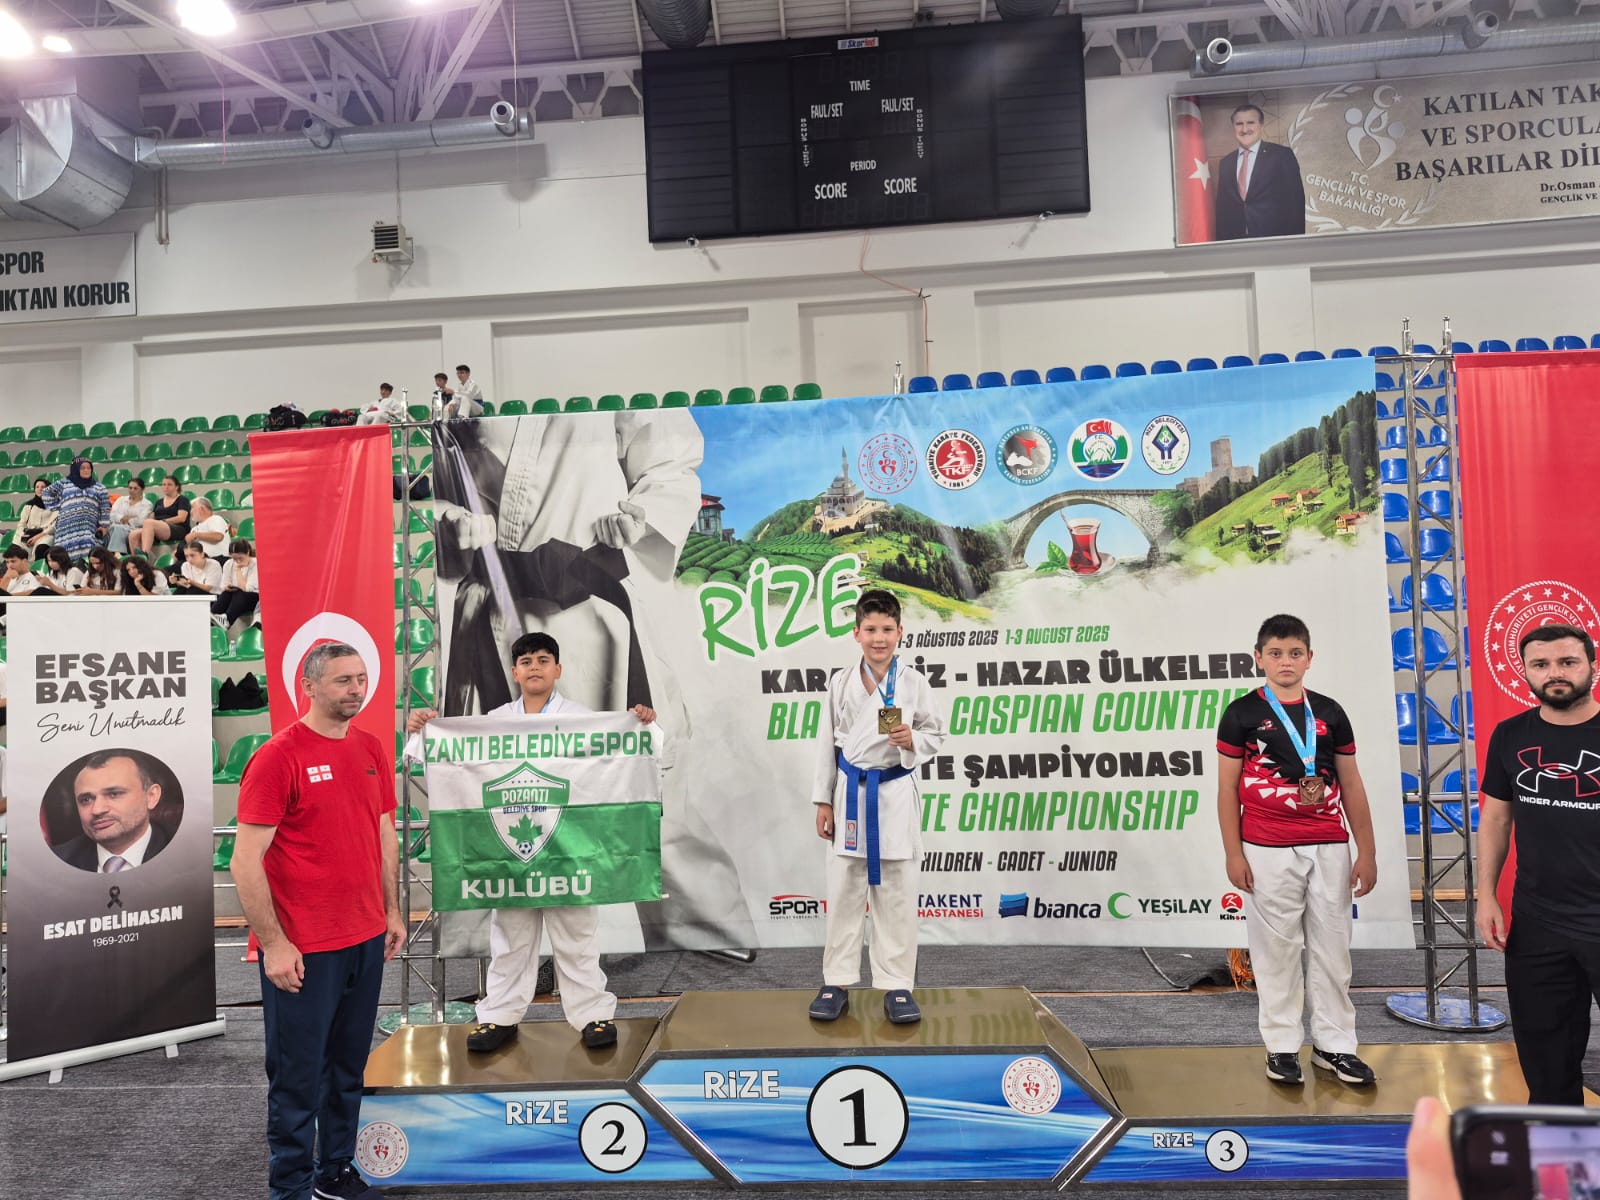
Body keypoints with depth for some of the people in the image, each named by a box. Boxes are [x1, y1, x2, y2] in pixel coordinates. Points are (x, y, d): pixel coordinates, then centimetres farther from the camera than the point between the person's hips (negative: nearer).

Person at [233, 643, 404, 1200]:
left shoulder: (373, 751, 6)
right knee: (298, 1076, 9)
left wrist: (392, 912, 13)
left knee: (348, 1069, 18)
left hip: (367, 941, 6)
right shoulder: (278, 757, -13)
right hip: (302, 950, -6)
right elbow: (246, 860, -14)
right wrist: (274, 944, -15)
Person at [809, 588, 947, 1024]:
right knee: (844, 893, 7)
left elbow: (936, 735, 3)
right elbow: (828, 743, 4)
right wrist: (824, 801, 4)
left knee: (897, 895, 5)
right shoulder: (841, 684, 1)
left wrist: (912, 740, -19)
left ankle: (897, 986, 17)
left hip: (896, 794, -1)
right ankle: (837, 983, 20)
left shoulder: (913, 683, -2)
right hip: (851, 793, 1)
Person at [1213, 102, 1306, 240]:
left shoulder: (1282, 155, -2)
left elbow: (1295, 201, -4)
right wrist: (1221, 240, 4)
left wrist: (1295, 241, -10)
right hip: (1234, 240, 3)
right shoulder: (1225, 163, 11)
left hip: (1274, 236, -3)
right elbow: (1222, 207, 12)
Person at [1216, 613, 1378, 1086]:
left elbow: (1351, 786, 11)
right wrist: (1233, 853, -5)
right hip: (1268, 851, -3)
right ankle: (1281, 1046, 17)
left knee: (1332, 947, 9)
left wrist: (1367, 851, 7)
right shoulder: (1242, 713, -1)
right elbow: (1227, 788, -1)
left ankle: (1334, 1044, 23)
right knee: (1276, 949, 4)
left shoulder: (1329, 712, 8)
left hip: (1329, 848, 3)